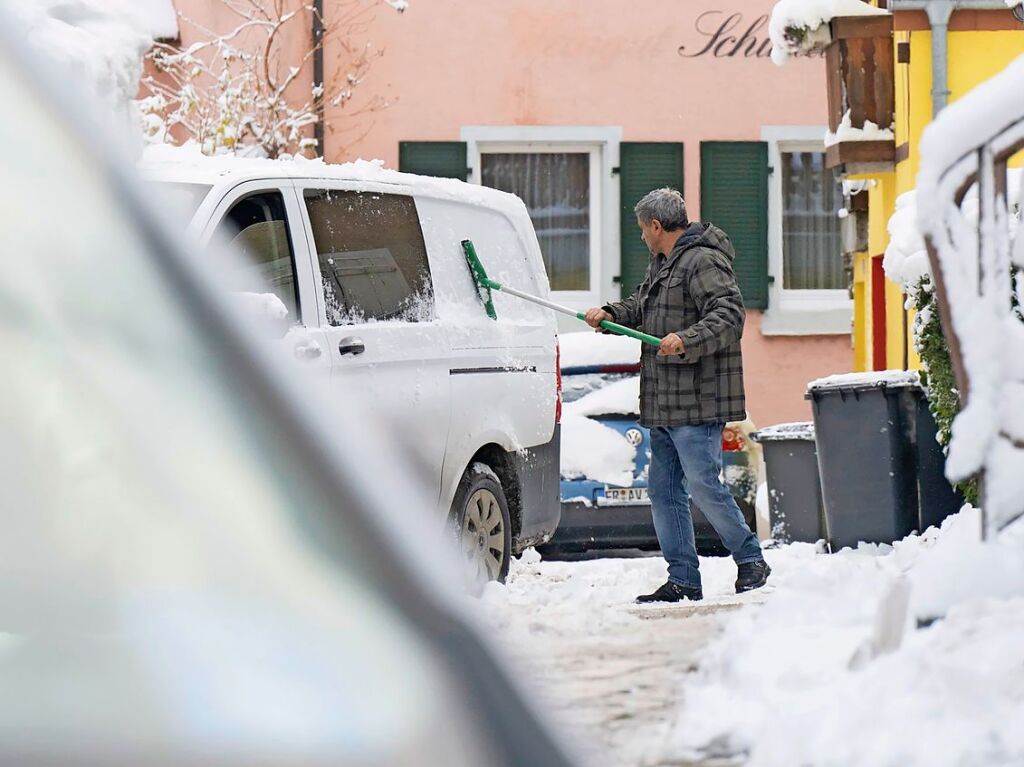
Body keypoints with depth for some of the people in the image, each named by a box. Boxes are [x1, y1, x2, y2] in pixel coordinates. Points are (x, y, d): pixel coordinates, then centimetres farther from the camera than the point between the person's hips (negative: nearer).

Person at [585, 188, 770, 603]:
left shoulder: (702, 262, -12)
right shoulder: (661, 264, 21)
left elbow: (729, 316, -21)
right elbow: (640, 307, 29)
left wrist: (687, 341, -34)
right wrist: (610, 314, 9)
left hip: (697, 402, -10)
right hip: (664, 404, 10)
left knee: (703, 484, -11)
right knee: (663, 490, 8)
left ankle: (751, 560, 4)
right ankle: (683, 580, 12)